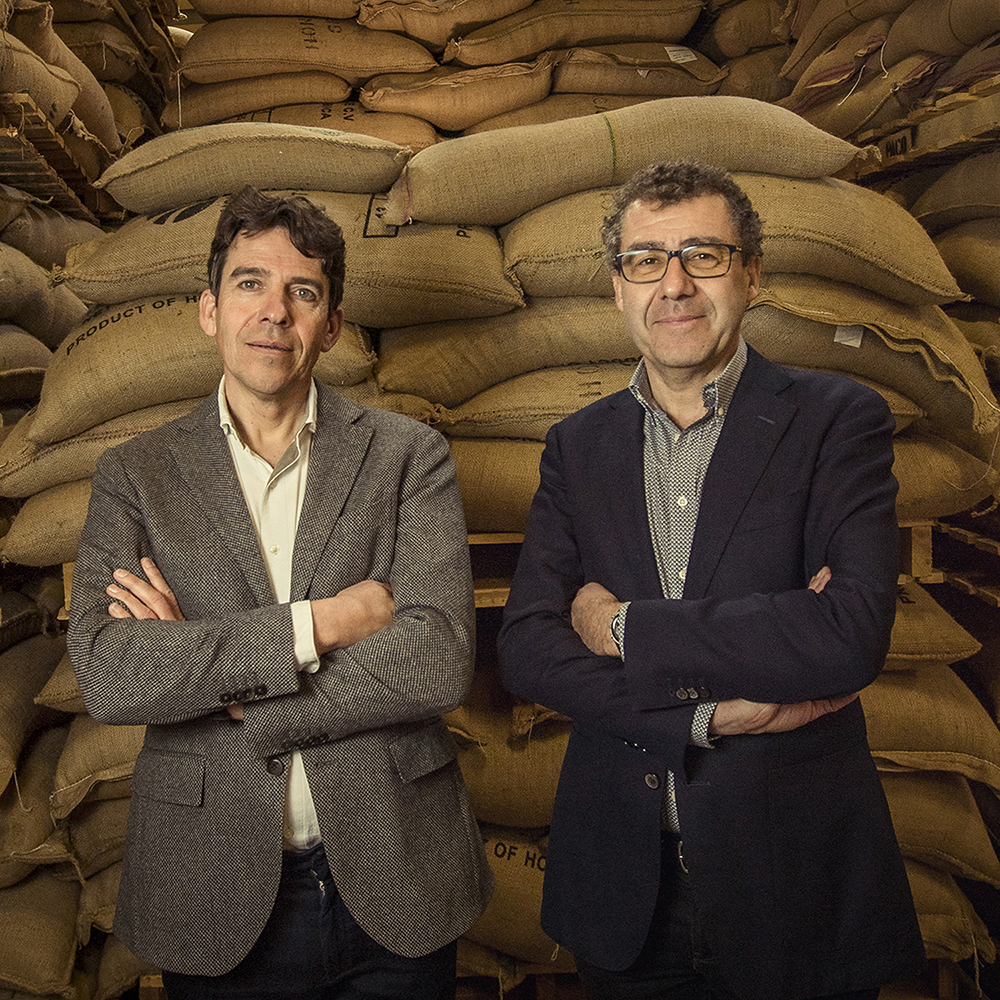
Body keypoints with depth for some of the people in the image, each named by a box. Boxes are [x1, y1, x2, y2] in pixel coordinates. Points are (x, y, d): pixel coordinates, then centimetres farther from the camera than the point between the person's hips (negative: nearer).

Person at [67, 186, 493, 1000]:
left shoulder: (408, 456, -1)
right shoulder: (133, 474, 1)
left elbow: (442, 658, -13)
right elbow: (105, 676, -13)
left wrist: (205, 676, -13)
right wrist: (321, 621, -18)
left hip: (394, 884, 0)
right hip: (215, 902, 0)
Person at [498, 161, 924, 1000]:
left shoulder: (837, 420, -6)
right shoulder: (579, 444, 5)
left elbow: (853, 635, -20)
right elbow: (526, 648, -5)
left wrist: (627, 628, -13)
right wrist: (709, 713, -17)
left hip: (795, 880, -2)